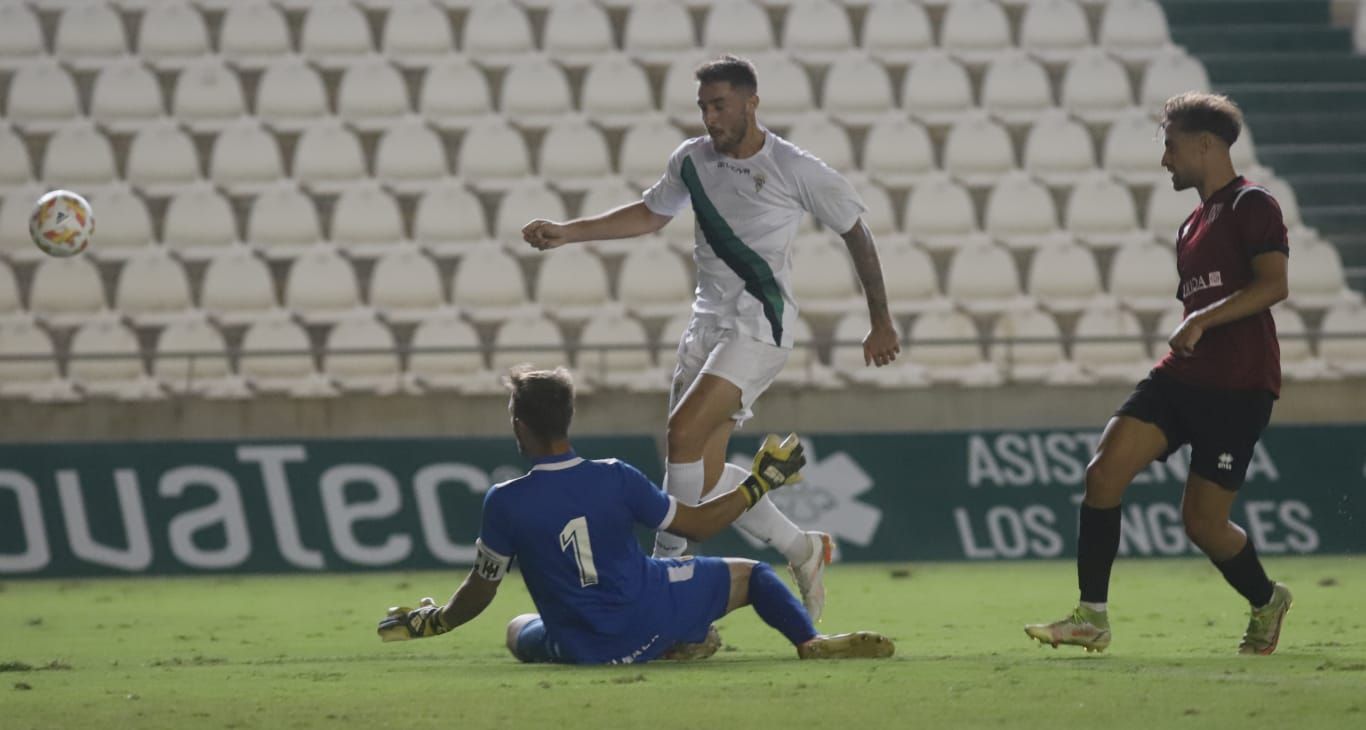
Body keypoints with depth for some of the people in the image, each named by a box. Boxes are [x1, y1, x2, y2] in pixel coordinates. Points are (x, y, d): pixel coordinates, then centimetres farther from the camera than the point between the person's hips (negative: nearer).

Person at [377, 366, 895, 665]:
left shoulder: (504, 503, -13)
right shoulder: (615, 479, -11)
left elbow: (479, 591, -3)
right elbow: (696, 525, 0)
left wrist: (430, 623, 17)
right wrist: (760, 483, 12)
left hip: (581, 650, -1)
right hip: (652, 614, 1)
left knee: (518, 631, 34)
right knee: (751, 575, 21)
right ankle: (811, 641, -3)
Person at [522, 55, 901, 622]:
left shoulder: (798, 171, -10)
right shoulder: (692, 160, 5)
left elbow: (856, 234, 2)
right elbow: (649, 214, 23)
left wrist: (881, 324, 7)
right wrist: (566, 233, 14)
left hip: (760, 325, -7)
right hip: (709, 321, 7)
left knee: (684, 432, -23)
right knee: (705, 473, 1)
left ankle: (666, 563, -13)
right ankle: (802, 549, 17)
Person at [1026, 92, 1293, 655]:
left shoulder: (1252, 206, -7)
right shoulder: (1193, 227, 21)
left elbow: (1273, 284, -20)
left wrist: (1201, 322, -25)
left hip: (1238, 387, -8)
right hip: (1181, 376, 8)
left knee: (1202, 520, -4)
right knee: (1104, 471, -12)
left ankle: (1266, 603, 26)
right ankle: (1092, 618, -11)